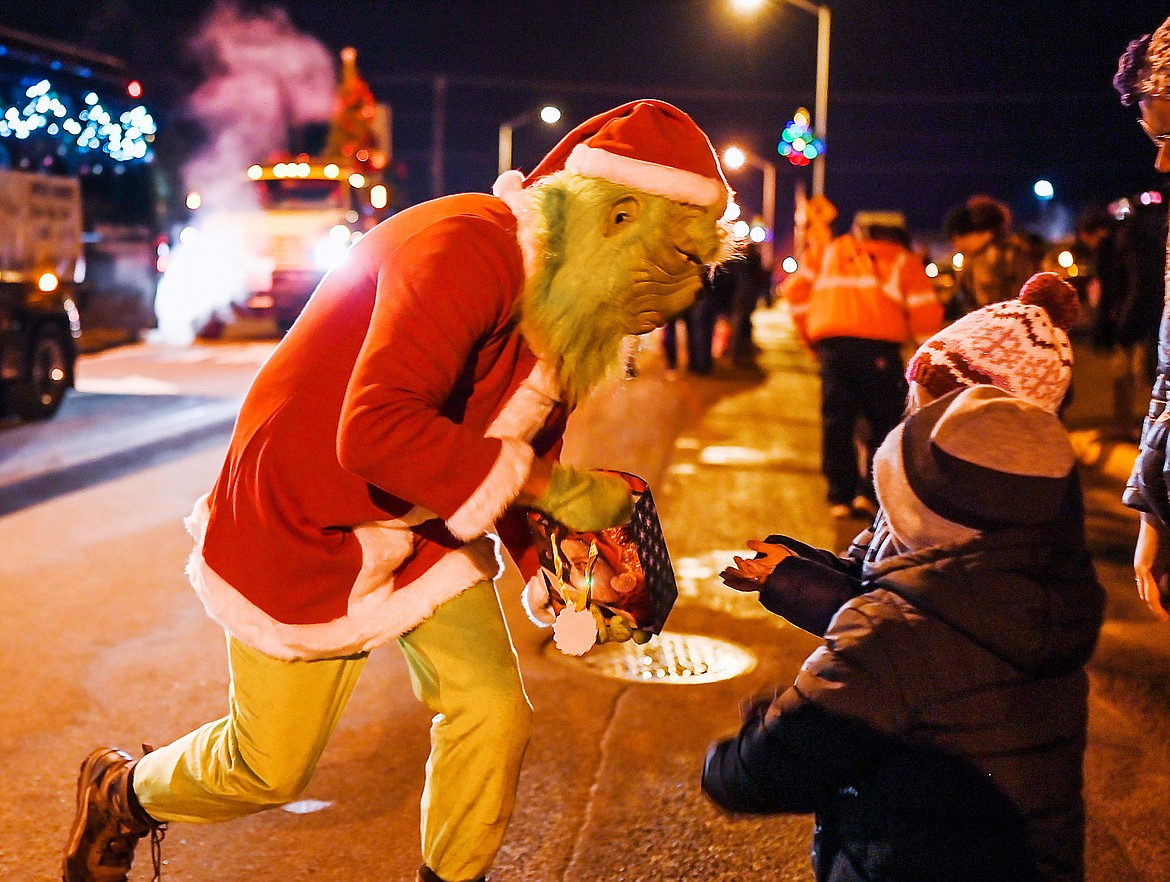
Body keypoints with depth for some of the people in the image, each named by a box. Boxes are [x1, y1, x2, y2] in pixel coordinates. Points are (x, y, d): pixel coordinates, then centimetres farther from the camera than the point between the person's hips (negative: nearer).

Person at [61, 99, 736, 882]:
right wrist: (540, 483, -36)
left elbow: (533, 452, 9)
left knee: (495, 713, 2)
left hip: (428, 530, 8)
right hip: (306, 526, -8)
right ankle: (122, 798, 36)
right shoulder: (467, 251, -32)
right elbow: (374, 430, -41)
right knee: (270, 767, 6)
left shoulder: (569, 309, -1)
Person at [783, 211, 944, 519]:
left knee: (836, 421, 8)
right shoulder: (904, 260, 16)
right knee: (885, 421, 7)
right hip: (879, 344, -2)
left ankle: (840, 495, 7)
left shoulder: (831, 252, 24)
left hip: (830, 342, 2)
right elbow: (925, 314, 5)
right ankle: (869, 493, -2)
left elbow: (795, 290, 19)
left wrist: (809, 337, 22)